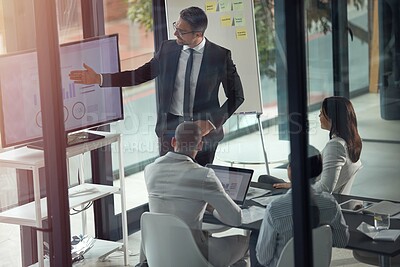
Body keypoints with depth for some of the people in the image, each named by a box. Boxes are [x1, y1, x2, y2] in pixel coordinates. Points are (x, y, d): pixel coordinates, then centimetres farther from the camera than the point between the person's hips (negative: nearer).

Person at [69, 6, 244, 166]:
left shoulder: (220, 56, -7)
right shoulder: (167, 49, 2)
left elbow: (236, 96, -1)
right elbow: (140, 75, 7)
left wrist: (212, 123, -12)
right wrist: (99, 79, -1)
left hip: (203, 129, -2)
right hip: (170, 126, 3)